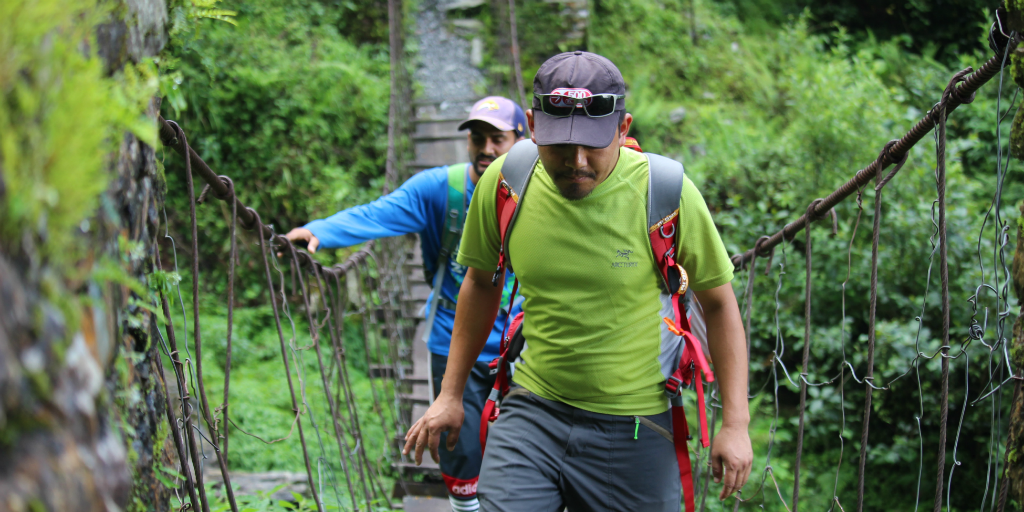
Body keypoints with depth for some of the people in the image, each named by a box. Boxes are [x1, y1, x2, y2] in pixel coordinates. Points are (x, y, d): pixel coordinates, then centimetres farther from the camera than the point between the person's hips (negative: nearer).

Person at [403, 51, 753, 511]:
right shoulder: (503, 183, -7)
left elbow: (719, 303, -3)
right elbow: (481, 283, 11)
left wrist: (735, 422, -5)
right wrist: (450, 394, 15)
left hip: (633, 427, -1)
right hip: (531, 412, 2)